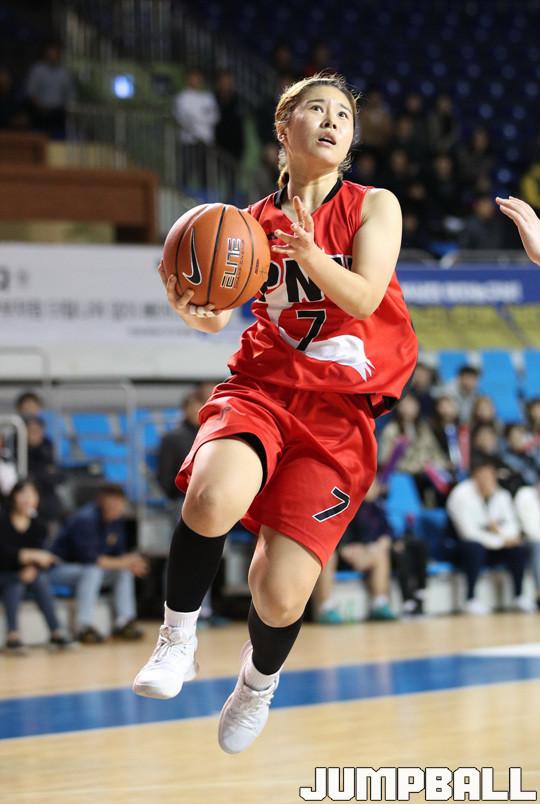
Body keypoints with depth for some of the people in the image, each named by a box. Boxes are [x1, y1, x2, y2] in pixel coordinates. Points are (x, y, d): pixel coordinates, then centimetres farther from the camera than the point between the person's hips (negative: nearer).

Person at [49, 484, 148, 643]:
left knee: (125, 571, -8)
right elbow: (88, 558, -32)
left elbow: (119, 552, 5)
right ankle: (84, 628, -36)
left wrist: (131, 563, -18)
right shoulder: (85, 519, -26)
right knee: (92, 571, -35)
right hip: (61, 568, -8)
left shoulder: (117, 519, 0)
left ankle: (124, 622, -10)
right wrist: (121, 562, -29)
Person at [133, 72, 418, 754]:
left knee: (279, 595, -12)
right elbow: (219, 314, 7)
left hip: (340, 410, -1)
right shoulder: (256, 219, 10)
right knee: (213, 499, -36)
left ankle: (260, 676, 25)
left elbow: (363, 298, -11)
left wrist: (310, 253, -29)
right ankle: (178, 638, -9)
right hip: (262, 385, 1)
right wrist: (192, 309, -17)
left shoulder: (374, 207, 4)